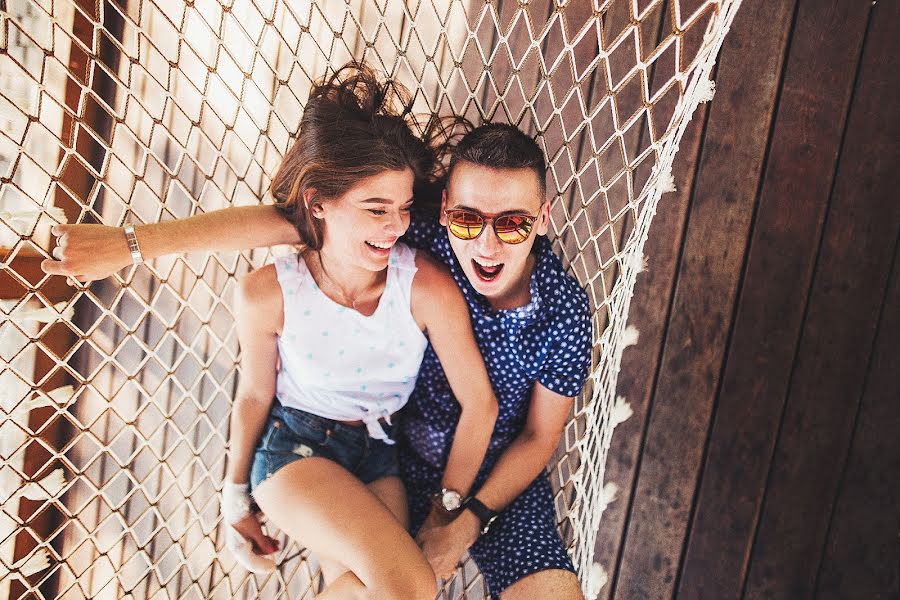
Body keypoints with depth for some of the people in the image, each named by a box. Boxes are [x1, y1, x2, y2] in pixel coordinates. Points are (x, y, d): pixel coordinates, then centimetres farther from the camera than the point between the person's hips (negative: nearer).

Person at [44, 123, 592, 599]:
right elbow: (288, 219, -24)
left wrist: (468, 522, -14)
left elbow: (541, 435, -7)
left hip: (503, 477, -1)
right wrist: (132, 242, -27)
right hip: (404, 462, 1)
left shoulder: (566, 310, -19)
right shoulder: (428, 246, -21)